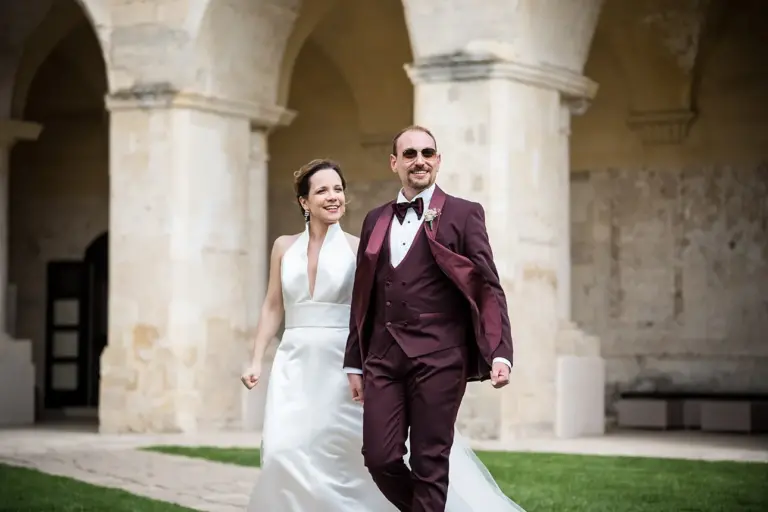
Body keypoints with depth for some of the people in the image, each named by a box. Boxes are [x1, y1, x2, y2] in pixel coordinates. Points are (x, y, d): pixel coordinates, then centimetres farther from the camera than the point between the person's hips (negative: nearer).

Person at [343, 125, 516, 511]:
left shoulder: (463, 214, 3)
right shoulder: (376, 220, 16)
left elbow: (488, 288, -2)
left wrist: (500, 353, -13)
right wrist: (355, 362, 16)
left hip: (438, 356, -4)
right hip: (383, 357, 4)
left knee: (430, 462, -2)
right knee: (380, 457, -2)